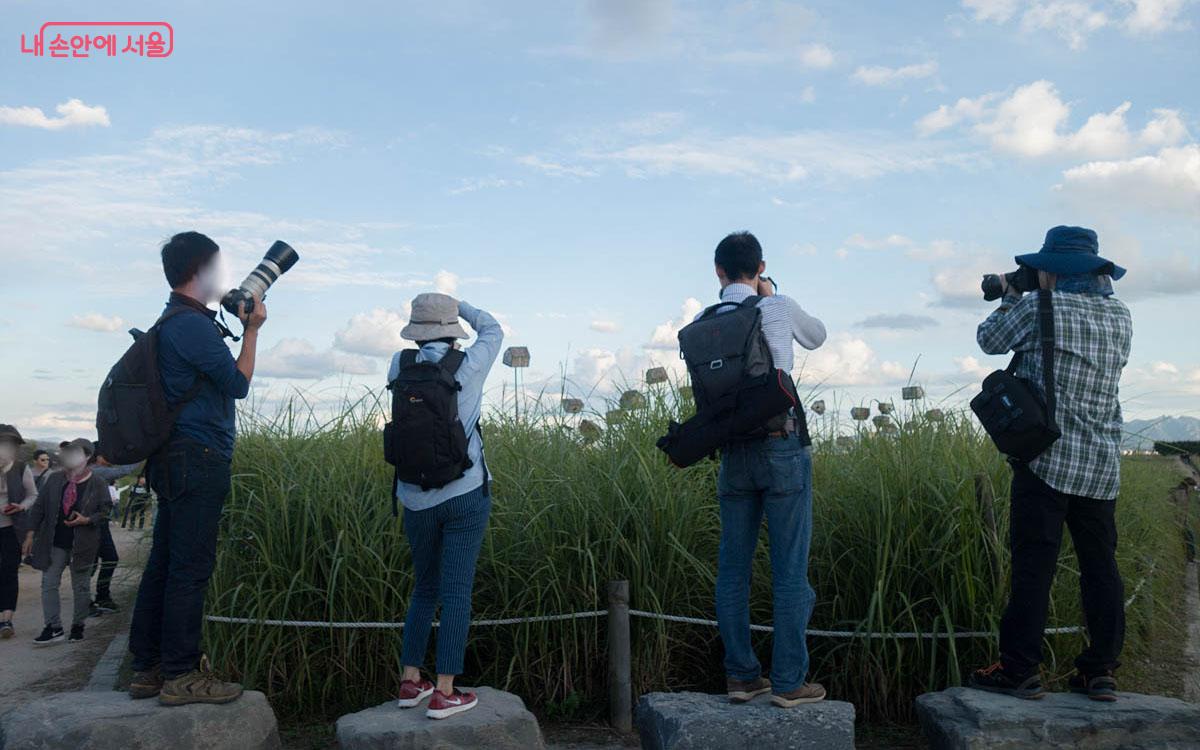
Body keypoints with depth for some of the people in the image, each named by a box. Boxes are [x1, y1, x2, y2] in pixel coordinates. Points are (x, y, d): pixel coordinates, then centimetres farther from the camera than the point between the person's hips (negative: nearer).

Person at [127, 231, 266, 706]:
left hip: (177, 461, 11)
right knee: (190, 566, -5)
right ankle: (180, 675, 1)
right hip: (198, 459, -10)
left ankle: (148, 669, 21)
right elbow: (238, 384, -10)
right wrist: (252, 331, -1)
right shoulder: (192, 324, -14)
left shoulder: (173, 324, 18)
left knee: (164, 562, 13)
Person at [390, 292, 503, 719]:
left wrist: (437, 310, 25)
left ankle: (410, 681, 22)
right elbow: (492, 329, 12)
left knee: (424, 589, 19)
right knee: (457, 592, 2)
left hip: (416, 500, 4)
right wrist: (458, 305, 23)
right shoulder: (468, 367, -8)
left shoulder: (402, 365, -2)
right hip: (464, 495, -3)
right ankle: (444, 693, 4)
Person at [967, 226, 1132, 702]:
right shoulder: (1120, 316, 10)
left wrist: (1008, 299, 22)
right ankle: (1100, 671, 15)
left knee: (1033, 564, -4)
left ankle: (1019, 670, 0)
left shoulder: (1039, 308, -8)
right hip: (1102, 466, 6)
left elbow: (990, 341, 6)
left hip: (1048, 460, -6)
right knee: (1100, 564, 10)